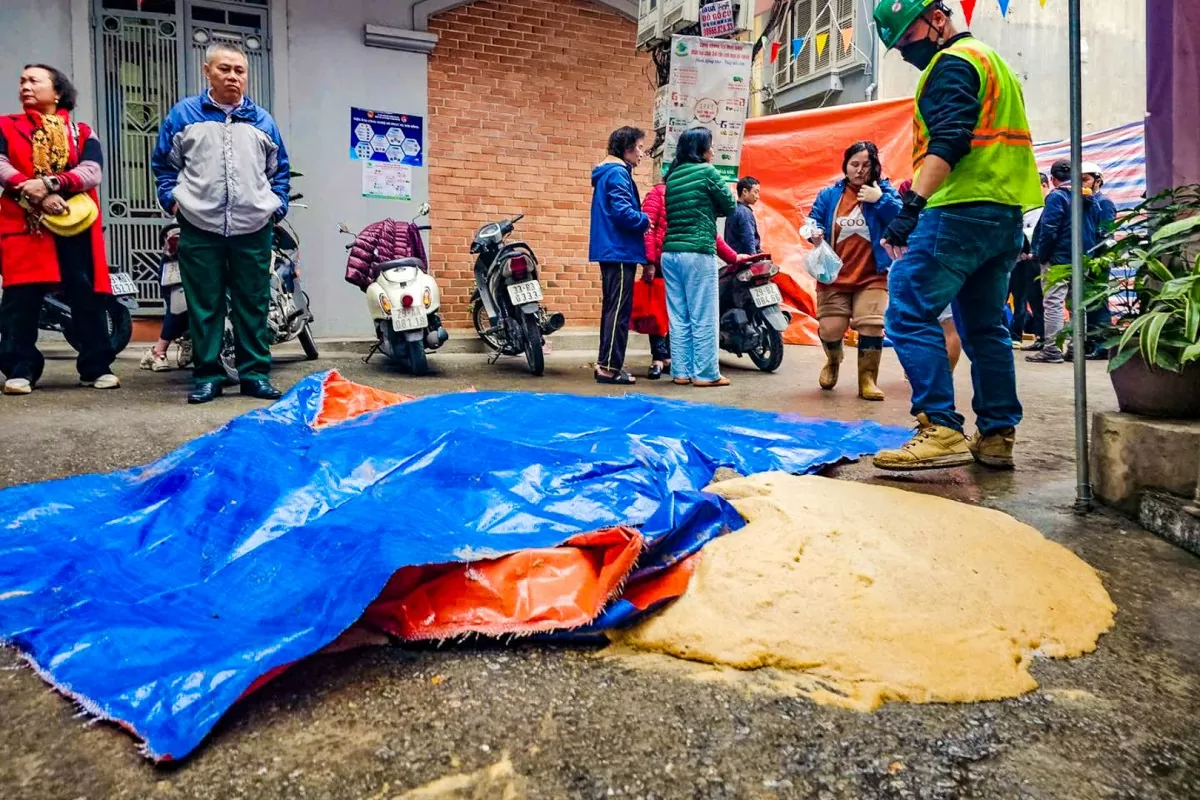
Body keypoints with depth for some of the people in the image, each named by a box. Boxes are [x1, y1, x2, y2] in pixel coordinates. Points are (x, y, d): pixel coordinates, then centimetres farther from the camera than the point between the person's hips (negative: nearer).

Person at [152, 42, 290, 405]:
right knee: (204, 305, 2)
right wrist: (172, 200, 0)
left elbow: (279, 170, 18)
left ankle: (255, 373, 11)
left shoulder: (262, 120, 13)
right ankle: (207, 375, 10)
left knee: (253, 304, 4)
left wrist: (277, 206, 6)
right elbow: (164, 164, 13)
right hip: (199, 228, -1)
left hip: (254, 229, 1)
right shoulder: (184, 114, 8)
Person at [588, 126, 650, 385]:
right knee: (619, 309, -9)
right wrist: (646, 220, -7)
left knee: (612, 307, 13)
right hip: (620, 250, -10)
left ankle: (605, 363, 17)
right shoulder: (618, 173, -12)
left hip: (611, 250, 10)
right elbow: (622, 211, -22)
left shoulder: (607, 173, 19)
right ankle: (609, 367, -7)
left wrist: (640, 220, 11)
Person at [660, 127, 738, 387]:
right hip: (697, 253, -7)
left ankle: (681, 371, 11)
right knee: (703, 318, -1)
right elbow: (730, 206, 4)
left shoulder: (672, 175, 16)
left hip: (670, 253, 7)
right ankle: (706, 373, 3)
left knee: (678, 318, 8)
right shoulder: (706, 171, -3)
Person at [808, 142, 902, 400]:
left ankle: (867, 378, 6)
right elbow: (813, 221, 4)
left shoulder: (884, 190, 2)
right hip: (834, 275, 1)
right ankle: (833, 362, 30)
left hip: (872, 276, -1)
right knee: (830, 329, -6)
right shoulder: (829, 194, 6)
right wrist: (814, 233, -17)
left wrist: (880, 200, -18)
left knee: (872, 325, -13)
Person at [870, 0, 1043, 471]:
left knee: (909, 313, -14)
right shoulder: (991, 61, 29)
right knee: (986, 327, 11)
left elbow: (947, 140, -19)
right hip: (1005, 214, 10)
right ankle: (997, 435, 13)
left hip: (963, 209, -10)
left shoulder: (952, 63, -3)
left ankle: (941, 430, -20)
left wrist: (912, 204, -27)